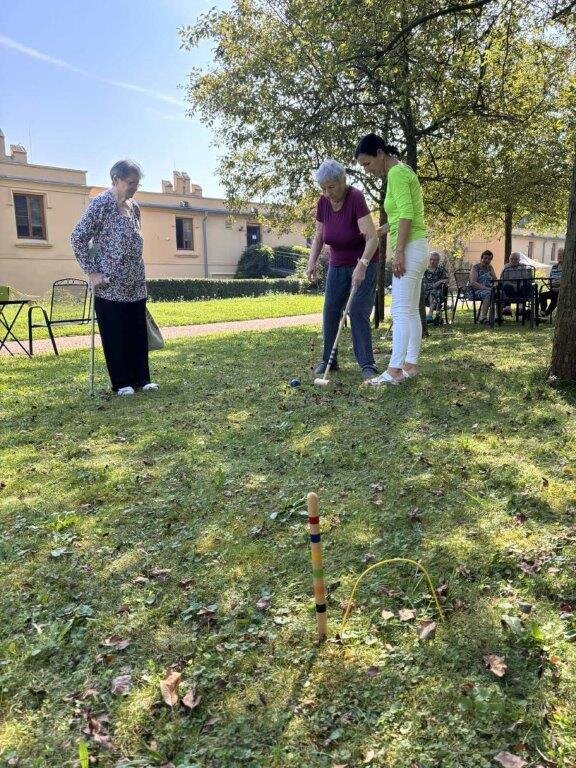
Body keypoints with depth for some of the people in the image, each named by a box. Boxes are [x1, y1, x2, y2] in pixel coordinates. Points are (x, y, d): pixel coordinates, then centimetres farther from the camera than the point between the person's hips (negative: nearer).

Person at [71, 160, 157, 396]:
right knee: (114, 334, 1)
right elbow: (78, 237, -10)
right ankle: (121, 382, 10)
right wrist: (91, 272, -13)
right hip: (109, 283, -7)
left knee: (138, 331, 8)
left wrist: (139, 271, 15)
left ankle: (141, 378, 18)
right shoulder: (101, 203, -8)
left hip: (135, 281, 7)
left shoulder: (134, 207, 12)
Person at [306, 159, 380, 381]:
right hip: (338, 264, 6)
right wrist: (312, 262, -11)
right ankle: (328, 360, 16)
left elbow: (372, 238, -32)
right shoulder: (323, 203, -7)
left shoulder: (355, 199, -25)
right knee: (330, 312, 4)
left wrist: (361, 265, -44)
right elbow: (318, 237, 4)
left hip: (364, 263, -6)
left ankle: (367, 365, -7)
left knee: (358, 312, -14)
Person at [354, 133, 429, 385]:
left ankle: (394, 369, -14)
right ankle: (411, 364, 14)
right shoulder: (401, 171, 19)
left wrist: (398, 252, -22)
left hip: (410, 248, -10)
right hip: (414, 248, 10)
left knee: (401, 311, -13)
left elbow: (406, 214, -20)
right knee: (411, 311, 9)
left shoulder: (396, 172, -10)